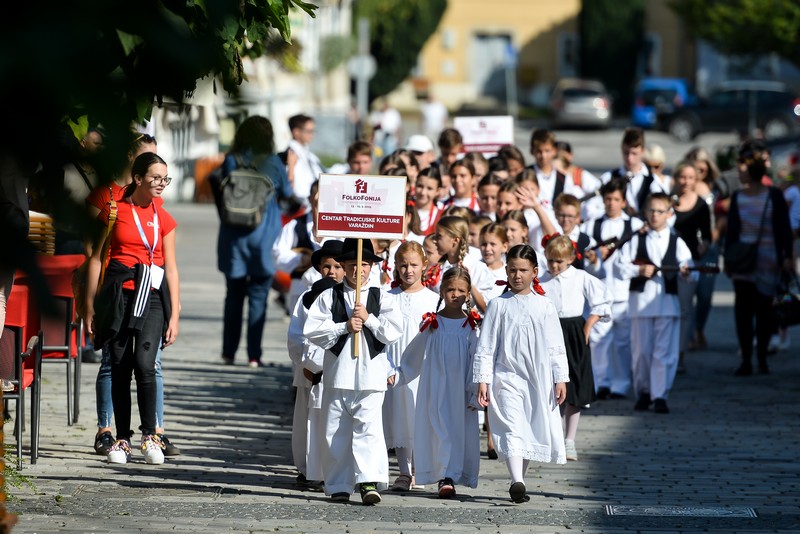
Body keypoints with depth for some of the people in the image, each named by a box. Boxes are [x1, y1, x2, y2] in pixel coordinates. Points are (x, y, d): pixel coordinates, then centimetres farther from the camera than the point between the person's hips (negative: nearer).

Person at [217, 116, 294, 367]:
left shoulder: (231, 161, -2)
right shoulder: (273, 163, -7)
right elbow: (287, 193, 7)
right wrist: (291, 168, 23)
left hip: (233, 236, 2)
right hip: (264, 236, -2)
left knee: (233, 295, 12)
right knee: (258, 297, 3)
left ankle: (228, 353, 13)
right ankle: (254, 354, -1)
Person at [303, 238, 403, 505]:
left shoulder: (381, 298, 8)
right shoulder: (329, 297, 7)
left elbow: (394, 332, -2)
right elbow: (312, 330, -3)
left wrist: (368, 318, -10)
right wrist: (344, 327, -11)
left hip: (370, 375, -1)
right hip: (337, 374, 1)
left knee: (369, 429, -14)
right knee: (336, 433, 5)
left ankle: (369, 482, -21)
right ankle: (339, 486, 12)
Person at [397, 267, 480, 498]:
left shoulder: (471, 325, 3)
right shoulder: (432, 323, 3)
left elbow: (476, 361, 4)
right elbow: (414, 353, 14)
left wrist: (475, 393, 0)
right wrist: (397, 373, 16)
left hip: (461, 388, 1)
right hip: (435, 386, -1)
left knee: (460, 430, 0)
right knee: (440, 429, -10)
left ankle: (452, 475, 7)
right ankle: (445, 478, -14)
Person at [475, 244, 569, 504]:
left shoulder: (544, 306, 6)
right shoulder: (499, 305, 2)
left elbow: (556, 346, 8)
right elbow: (486, 346, 3)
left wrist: (560, 378, 2)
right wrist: (482, 380, -2)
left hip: (539, 380, 2)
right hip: (507, 377, -2)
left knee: (532, 431, 7)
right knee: (512, 428, -15)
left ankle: (520, 478, 19)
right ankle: (517, 483, -27)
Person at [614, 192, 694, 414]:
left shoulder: (677, 243, 7)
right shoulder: (636, 241, 8)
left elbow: (687, 265, -3)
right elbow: (620, 265, 3)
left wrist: (686, 271, -25)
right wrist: (638, 270, -13)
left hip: (668, 301, -1)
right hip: (641, 301, 1)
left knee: (664, 352, -6)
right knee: (641, 350, 6)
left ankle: (659, 396, -5)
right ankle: (643, 392, 20)